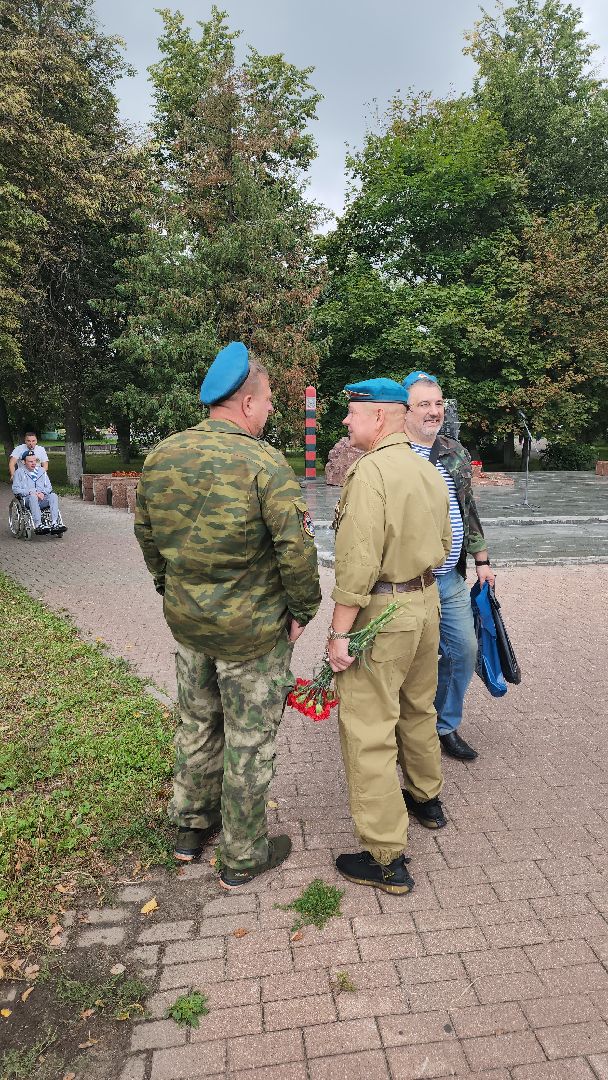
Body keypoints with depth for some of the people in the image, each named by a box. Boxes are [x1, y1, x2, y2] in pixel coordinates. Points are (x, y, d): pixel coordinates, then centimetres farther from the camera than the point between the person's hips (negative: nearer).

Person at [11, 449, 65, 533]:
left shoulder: (41, 471, 21)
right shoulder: (19, 472, 10)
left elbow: (48, 487, 17)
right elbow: (16, 489, 0)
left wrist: (43, 493, -6)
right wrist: (30, 492, -14)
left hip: (42, 498, 3)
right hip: (26, 499, -3)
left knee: (53, 495, -29)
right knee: (33, 497, -39)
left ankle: (54, 524, -41)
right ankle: (38, 525, -48)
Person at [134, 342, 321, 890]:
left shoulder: (161, 456, 0)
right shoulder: (264, 463, -20)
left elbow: (146, 532, 10)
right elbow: (297, 548, -22)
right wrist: (303, 610, -7)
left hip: (186, 622, 6)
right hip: (253, 631, -6)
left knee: (198, 725, 25)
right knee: (250, 741, 11)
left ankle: (191, 826, 43)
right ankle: (244, 857, 30)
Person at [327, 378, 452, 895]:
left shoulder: (371, 470, -19)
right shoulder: (430, 471, 7)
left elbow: (357, 562, -24)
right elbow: (442, 546, 14)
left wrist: (340, 632, -19)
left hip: (380, 613, -9)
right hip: (426, 601, 9)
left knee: (368, 731, 1)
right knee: (417, 707, 25)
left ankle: (387, 858, 11)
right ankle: (427, 798, 46)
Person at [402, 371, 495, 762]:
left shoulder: (456, 452, 10)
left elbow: (469, 509, 17)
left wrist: (481, 559, 14)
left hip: (451, 577, 6)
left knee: (464, 650, 13)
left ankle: (446, 726, 33)